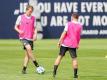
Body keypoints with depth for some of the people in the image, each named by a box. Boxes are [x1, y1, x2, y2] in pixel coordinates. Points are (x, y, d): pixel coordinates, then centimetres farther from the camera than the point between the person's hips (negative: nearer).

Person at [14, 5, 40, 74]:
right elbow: (16, 27, 6)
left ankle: (24, 69, 9)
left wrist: (35, 34, -5)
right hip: (23, 37, -4)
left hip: (30, 38, 4)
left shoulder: (33, 18, 9)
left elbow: (35, 28, 14)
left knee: (27, 54, 3)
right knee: (29, 48, -27)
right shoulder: (20, 17, 0)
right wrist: (19, 31, -14)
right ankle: (36, 64, -19)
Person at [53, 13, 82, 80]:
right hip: (73, 44, 0)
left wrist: (59, 41, -4)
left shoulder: (68, 24, -4)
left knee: (60, 56, 9)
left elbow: (64, 33, -8)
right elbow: (79, 36, 9)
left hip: (65, 43, 0)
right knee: (74, 58, 6)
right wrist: (77, 44, 20)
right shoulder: (80, 26, 2)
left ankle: (54, 72, 7)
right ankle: (75, 75, 3)